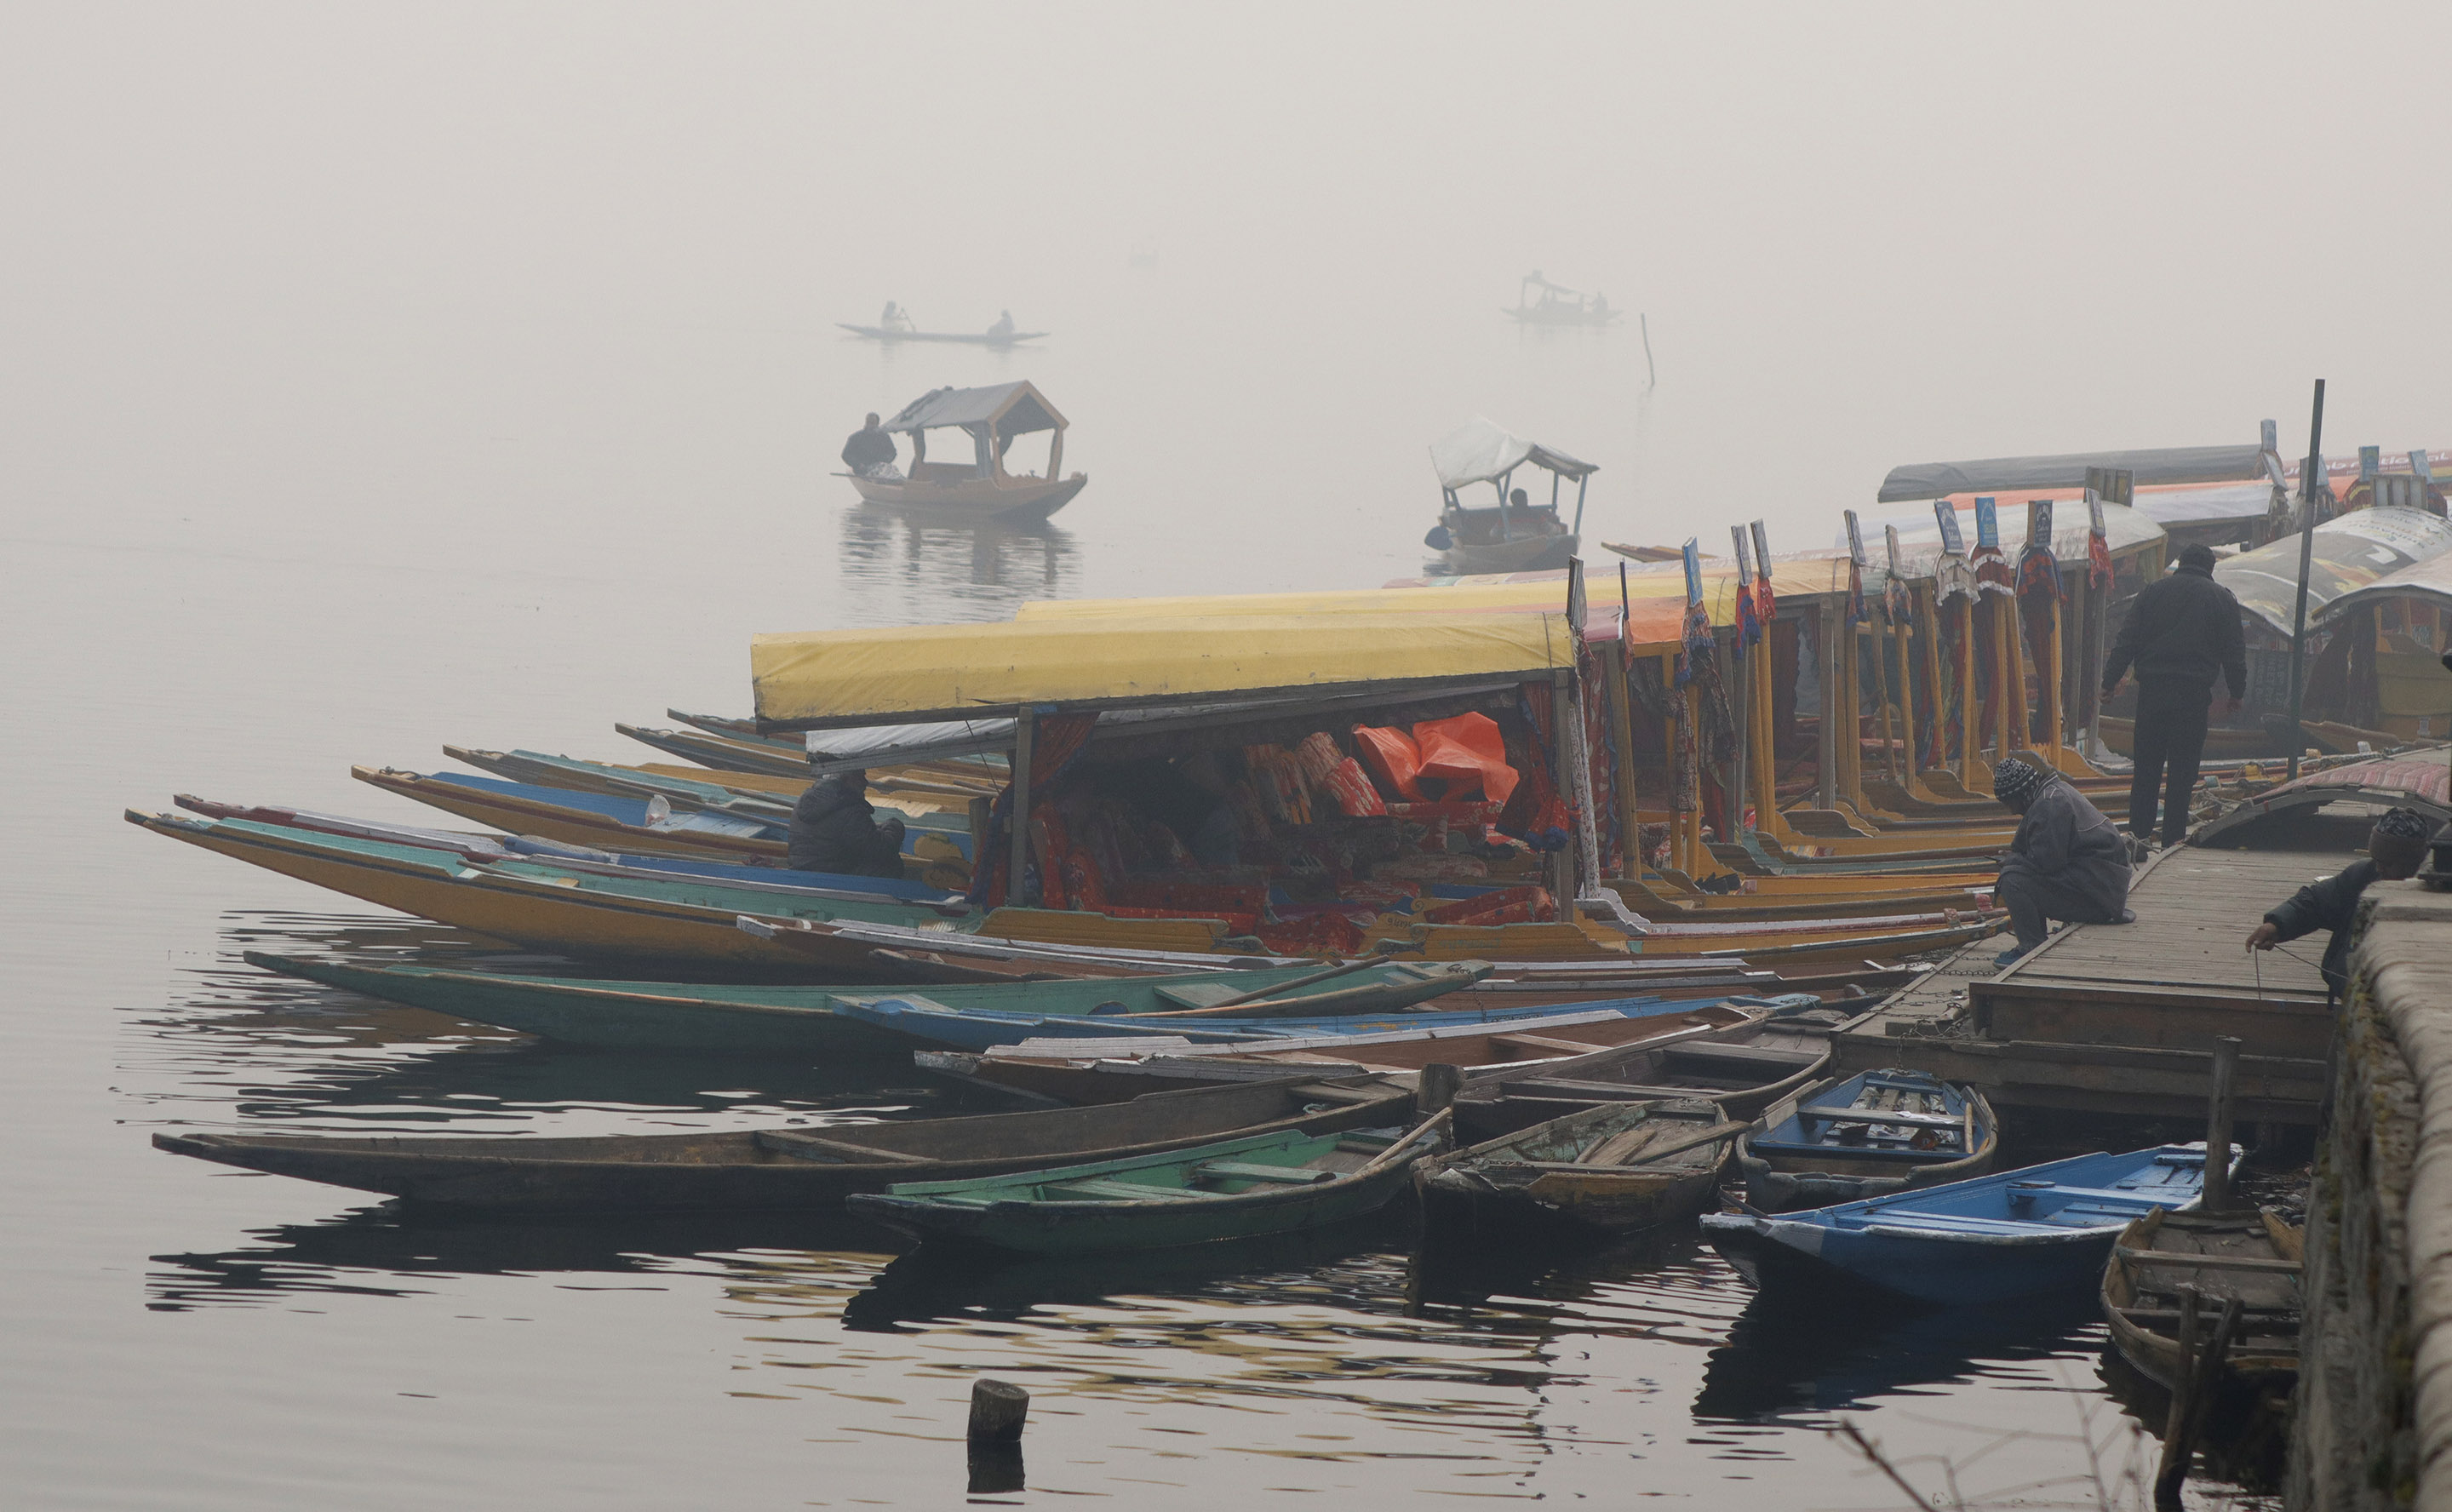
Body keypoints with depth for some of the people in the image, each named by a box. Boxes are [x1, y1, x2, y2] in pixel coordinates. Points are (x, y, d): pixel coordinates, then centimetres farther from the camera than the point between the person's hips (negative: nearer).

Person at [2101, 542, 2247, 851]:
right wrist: (2236, 693, 15)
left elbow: (2127, 640, 4)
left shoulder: (2153, 591, 7)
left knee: (2146, 766, 6)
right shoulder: (2222, 599, 5)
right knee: (2182, 768, 2)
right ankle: (2173, 836, 1)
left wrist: (2110, 681, 6)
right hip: (2193, 694, -1)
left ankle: (2139, 831, 3)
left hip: (2152, 689, 1)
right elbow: (2234, 652, 6)